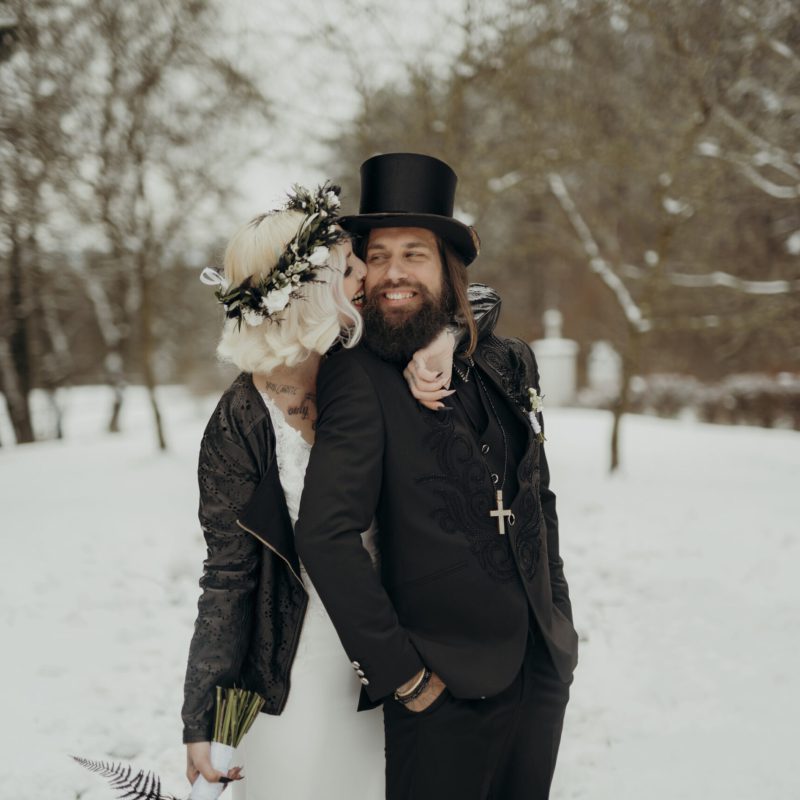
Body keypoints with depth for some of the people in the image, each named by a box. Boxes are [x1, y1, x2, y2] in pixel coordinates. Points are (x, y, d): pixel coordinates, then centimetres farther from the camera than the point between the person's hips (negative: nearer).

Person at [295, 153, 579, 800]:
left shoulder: (509, 365, 6)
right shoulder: (358, 377, -13)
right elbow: (326, 535, -21)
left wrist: (560, 623, 13)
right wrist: (397, 672, -18)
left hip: (543, 670, 6)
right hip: (445, 688, -6)